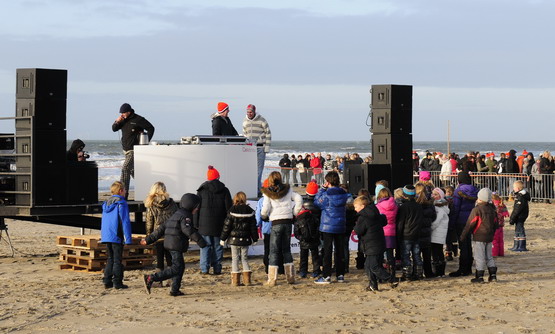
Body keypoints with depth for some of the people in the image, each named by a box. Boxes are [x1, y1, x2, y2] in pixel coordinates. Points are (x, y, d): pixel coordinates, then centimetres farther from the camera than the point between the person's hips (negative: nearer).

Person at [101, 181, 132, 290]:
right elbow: (125, 221, -14)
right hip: (117, 236, -7)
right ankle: (117, 282, -1)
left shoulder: (106, 203, 13)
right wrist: (128, 239, -14)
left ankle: (107, 281, 11)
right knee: (117, 260, -1)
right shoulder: (121, 203, -11)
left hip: (106, 236, 7)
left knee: (110, 259, 14)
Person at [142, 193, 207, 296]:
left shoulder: (176, 214, 20)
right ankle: (151, 278, -20)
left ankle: (175, 290, 18)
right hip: (177, 244, -10)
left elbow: (162, 227, 21)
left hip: (169, 243, 10)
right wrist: (199, 240, -31)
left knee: (180, 266, 18)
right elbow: (187, 229, -28)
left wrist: (149, 239, 22)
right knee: (176, 268, -11)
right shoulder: (185, 216, -9)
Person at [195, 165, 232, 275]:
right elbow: (228, 208, 2)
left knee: (205, 245, 2)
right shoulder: (224, 190, 3)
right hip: (219, 224, 1)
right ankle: (217, 269, 6)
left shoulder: (202, 190, 1)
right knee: (218, 246, 6)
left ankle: (204, 269, -4)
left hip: (205, 224, -1)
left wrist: (196, 224, 3)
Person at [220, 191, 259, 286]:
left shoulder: (232, 211, -8)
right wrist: (255, 238, 16)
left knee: (235, 258, 4)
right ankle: (247, 279, 6)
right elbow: (253, 226, 6)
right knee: (245, 258, 11)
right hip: (245, 239, 2)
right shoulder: (250, 211, -1)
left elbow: (227, 226, -6)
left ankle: (235, 280, 1)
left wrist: (223, 238, 1)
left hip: (234, 239, -2)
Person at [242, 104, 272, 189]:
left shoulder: (261, 120, -5)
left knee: (259, 168, -5)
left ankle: (257, 188, -3)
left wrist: (267, 147, -8)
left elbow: (268, 134, -3)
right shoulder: (245, 121, 9)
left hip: (260, 148, -4)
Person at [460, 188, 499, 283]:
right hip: (489, 237, 7)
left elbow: (470, 224, -13)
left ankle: (479, 277, -2)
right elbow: (495, 224, 17)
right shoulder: (492, 210, 9)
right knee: (489, 256, 15)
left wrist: (463, 235, -5)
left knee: (479, 257, -3)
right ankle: (493, 275, 11)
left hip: (479, 237, -7)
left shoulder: (477, 210, -14)